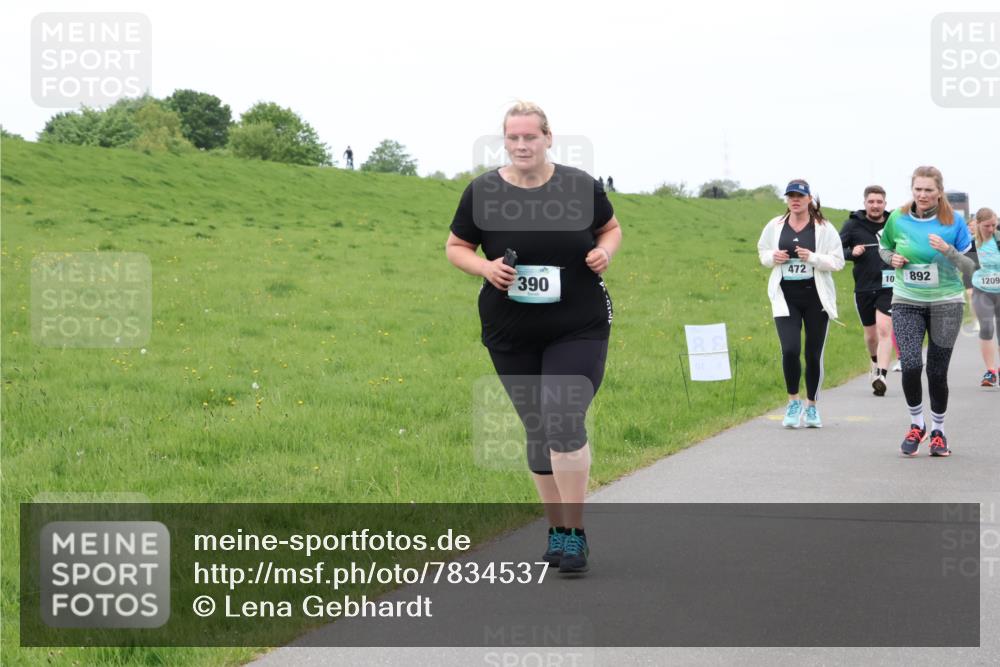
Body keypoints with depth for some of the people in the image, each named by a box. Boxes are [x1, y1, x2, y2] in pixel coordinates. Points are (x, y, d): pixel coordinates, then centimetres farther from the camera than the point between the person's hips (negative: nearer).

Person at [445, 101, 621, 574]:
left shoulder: (580, 186, -3)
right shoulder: (482, 192, -3)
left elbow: (611, 229, 13)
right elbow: (456, 247, 7)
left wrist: (605, 252, -9)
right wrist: (485, 267, -13)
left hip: (579, 328, -2)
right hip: (511, 334, 2)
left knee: (564, 421, -16)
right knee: (536, 430, 10)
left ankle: (575, 535, -5)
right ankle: (557, 529, 25)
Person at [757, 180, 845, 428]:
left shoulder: (824, 228, -1)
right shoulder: (775, 226, 6)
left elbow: (838, 261, -2)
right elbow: (762, 251, 20)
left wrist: (813, 258, -18)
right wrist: (772, 257, -3)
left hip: (816, 297, -1)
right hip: (785, 297, 1)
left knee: (814, 353, 5)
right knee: (790, 350, -14)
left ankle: (812, 406, 22)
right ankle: (793, 401, 7)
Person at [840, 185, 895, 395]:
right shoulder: (853, 225, 1)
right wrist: (851, 252, -17)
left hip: (888, 287, -2)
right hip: (863, 289, 2)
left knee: (884, 330, -17)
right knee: (871, 334, 14)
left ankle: (881, 376, -22)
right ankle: (876, 364, 42)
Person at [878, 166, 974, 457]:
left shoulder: (954, 221, -7)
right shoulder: (898, 219, -2)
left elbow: (970, 266, -3)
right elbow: (884, 247, 17)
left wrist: (948, 250, -21)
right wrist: (892, 259, -6)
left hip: (946, 303, -1)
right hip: (907, 303, 1)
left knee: (937, 372, 3)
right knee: (910, 365, -15)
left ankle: (938, 431, 24)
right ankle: (916, 424, 8)